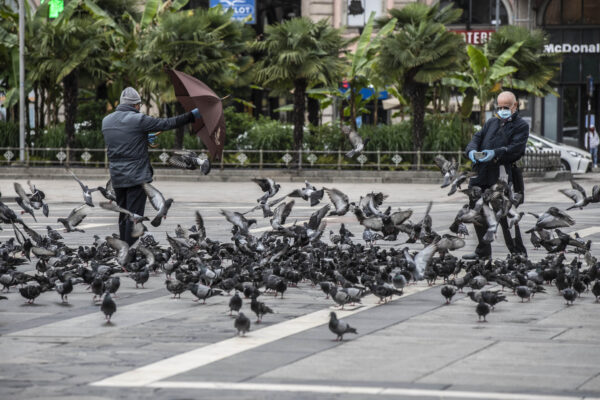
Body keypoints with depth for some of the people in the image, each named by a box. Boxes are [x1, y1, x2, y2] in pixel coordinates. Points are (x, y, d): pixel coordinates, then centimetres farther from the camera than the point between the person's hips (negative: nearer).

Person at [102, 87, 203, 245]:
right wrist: (191, 115, 4)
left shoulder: (106, 121, 7)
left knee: (123, 216, 15)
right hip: (137, 176, -6)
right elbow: (166, 124, -6)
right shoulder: (138, 120, -13)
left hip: (117, 178, 6)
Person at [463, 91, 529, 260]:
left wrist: (495, 153, -28)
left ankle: (518, 253, -2)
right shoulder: (491, 123, 23)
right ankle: (483, 251, 24)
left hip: (502, 176, -7)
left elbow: (515, 149, -12)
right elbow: (477, 138, 14)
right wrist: (472, 151, -9)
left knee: (505, 216, -9)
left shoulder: (521, 126, 2)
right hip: (482, 174, 7)